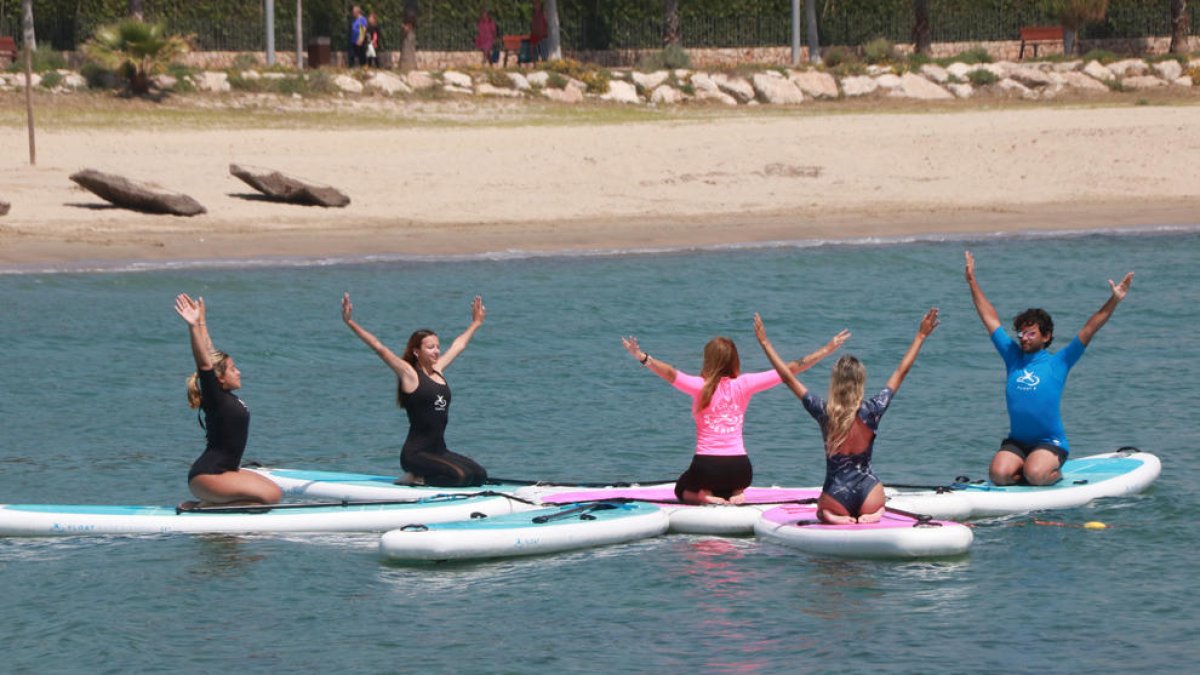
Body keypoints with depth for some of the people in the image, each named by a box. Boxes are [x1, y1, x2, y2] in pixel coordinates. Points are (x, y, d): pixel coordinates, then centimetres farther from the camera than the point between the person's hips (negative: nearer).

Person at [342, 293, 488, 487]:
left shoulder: (438, 370, 14)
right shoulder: (409, 374, -5)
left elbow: (458, 345, 30)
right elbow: (379, 348, -10)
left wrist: (476, 323, 44)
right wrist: (350, 323, -15)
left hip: (438, 451, 8)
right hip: (416, 453, -8)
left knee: (479, 475, -9)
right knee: (462, 476, -26)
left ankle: (419, 478, 4)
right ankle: (415, 479, -5)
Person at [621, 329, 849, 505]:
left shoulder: (700, 386, -8)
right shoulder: (743, 385, -1)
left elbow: (670, 373, -26)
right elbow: (789, 370, 0)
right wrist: (827, 350, 6)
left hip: (706, 464, -2)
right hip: (739, 468, 2)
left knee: (683, 490, 31)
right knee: (731, 488, 38)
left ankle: (705, 497, -3)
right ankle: (734, 495, 0)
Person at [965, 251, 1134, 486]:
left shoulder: (1058, 363, 0)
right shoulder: (1013, 356, 9)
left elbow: (1089, 329, -6)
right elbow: (990, 319, 14)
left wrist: (1114, 300, -14)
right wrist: (972, 282, 17)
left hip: (1050, 443, -4)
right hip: (1016, 442, 4)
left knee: (1035, 475, -31)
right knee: (998, 474, -24)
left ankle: (1054, 473, 4)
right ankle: (1023, 468, 8)